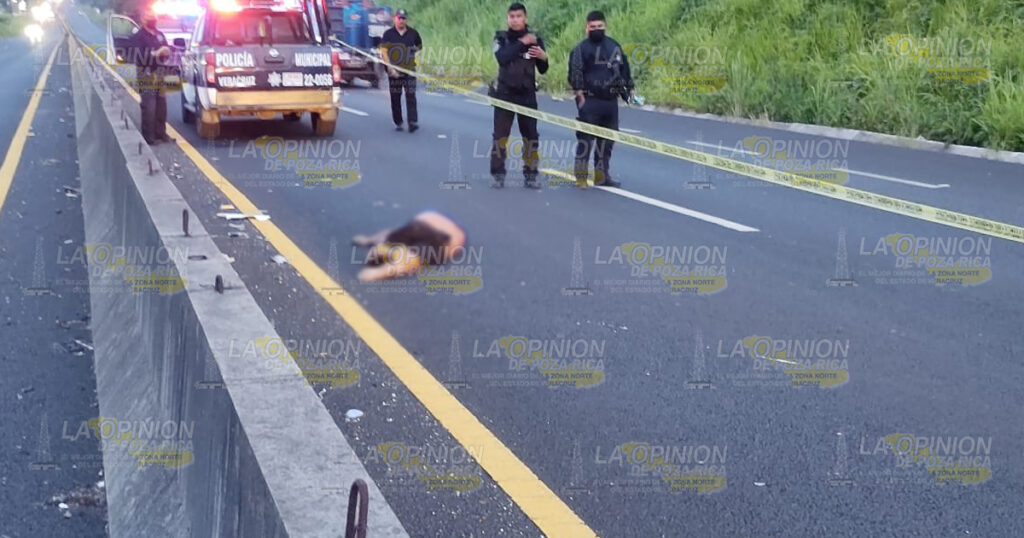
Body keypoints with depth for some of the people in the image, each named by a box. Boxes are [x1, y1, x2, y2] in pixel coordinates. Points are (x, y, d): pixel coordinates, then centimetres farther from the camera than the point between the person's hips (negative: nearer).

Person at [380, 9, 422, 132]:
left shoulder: (413, 33, 6)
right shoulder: (388, 34, -1)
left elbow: (420, 46, 26)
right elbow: (384, 52, -8)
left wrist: (413, 51, 8)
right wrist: (390, 68, -18)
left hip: (409, 70, 0)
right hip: (393, 71, 0)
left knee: (411, 96, -10)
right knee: (395, 98, 5)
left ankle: (413, 122, -15)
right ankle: (398, 123, 16)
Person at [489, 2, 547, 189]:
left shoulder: (535, 39, 1)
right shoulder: (501, 38, -3)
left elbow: (542, 70, 5)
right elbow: (502, 58, -24)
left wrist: (544, 58, -16)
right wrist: (522, 43, -23)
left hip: (527, 95, 2)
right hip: (505, 94, -1)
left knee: (531, 136, 4)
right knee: (500, 135, 1)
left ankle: (530, 174, 13)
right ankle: (498, 174, 10)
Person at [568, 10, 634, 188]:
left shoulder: (614, 46, 13)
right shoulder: (581, 48, -5)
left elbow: (624, 68, 21)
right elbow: (575, 73, -11)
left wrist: (629, 88, 18)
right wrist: (580, 95, -17)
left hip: (610, 100, 6)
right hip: (590, 100, -6)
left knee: (607, 139, 10)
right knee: (586, 138, -7)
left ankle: (601, 175, 19)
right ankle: (580, 175, -2)